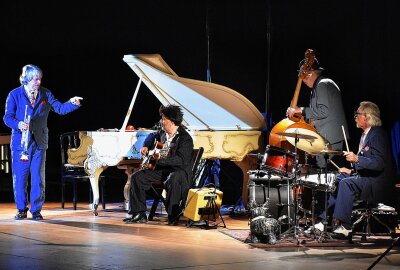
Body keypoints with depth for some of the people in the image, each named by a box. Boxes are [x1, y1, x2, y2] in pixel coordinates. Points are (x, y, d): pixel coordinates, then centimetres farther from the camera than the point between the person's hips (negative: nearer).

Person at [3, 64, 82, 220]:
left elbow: (59, 108, 1)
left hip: (39, 142, 2)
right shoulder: (15, 95, 0)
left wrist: (72, 103, -18)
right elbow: (7, 117, -6)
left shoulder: (45, 94, 8)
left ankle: (36, 210, 9)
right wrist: (18, 125, -26)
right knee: (19, 178, 2)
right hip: (20, 142, -2)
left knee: (38, 178, 1)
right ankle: (21, 210, 15)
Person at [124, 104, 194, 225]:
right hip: (162, 168, 8)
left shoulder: (185, 138, -18)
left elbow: (181, 160, -29)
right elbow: (153, 136, 32)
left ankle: (173, 216, -27)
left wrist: (160, 160, -33)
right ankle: (139, 214, -3)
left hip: (179, 170, -8)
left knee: (172, 180, -42)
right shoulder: (163, 132, 7)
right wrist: (146, 146, 12)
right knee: (136, 177, -6)